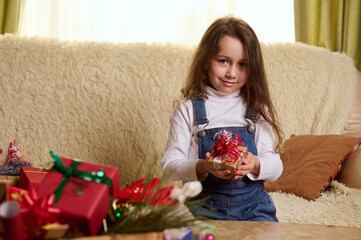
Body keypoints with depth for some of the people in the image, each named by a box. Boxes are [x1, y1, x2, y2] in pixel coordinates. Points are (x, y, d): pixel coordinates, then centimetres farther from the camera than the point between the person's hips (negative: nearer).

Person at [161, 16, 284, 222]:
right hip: (204, 206, -1)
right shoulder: (189, 108, 2)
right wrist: (203, 167, -24)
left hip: (253, 204, 2)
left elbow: (276, 167, 2)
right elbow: (170, 164, -4)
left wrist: (255, 164, -21)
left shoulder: (257, 109, 8)